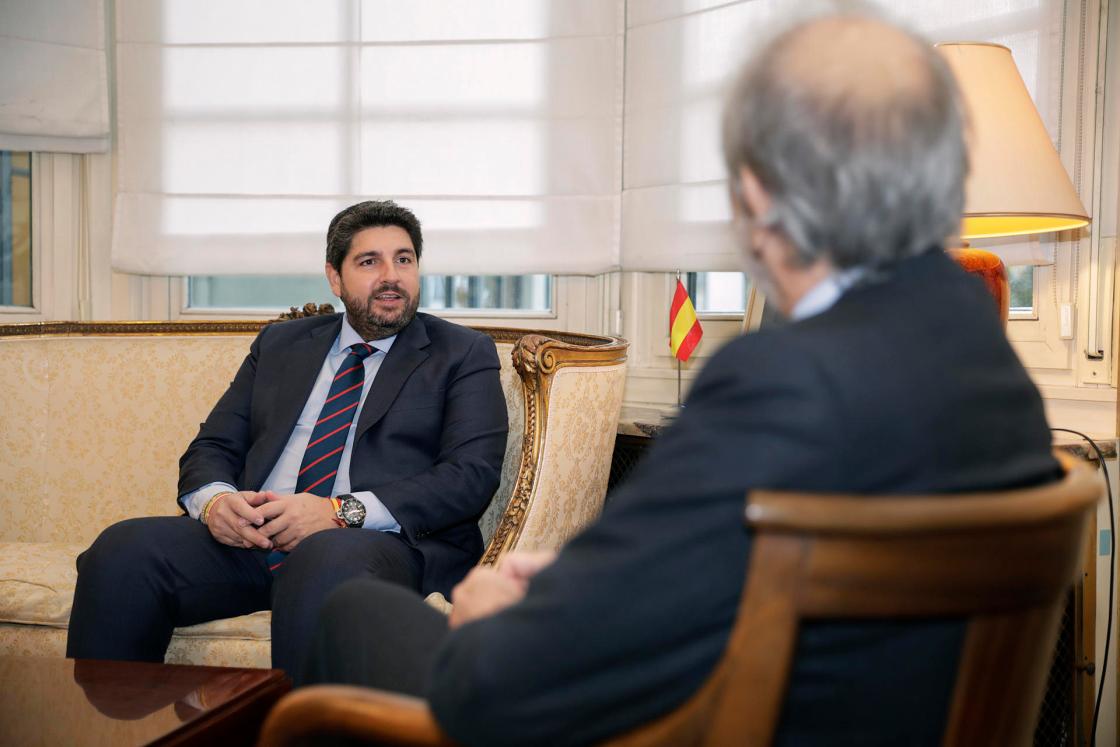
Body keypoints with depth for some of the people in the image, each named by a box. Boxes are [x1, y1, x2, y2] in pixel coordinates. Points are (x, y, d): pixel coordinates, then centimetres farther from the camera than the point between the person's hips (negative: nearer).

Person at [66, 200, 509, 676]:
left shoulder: (464, 355, 11)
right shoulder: (280, 345, 23)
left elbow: (472, 473, -3)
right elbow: (212, 447, 19)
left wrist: (342, 512, -16)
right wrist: (215, 499, -8)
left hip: (382, 540, -3)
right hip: (250, 535, 4)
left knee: (328, 561, -39)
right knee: (124, 548, -22)